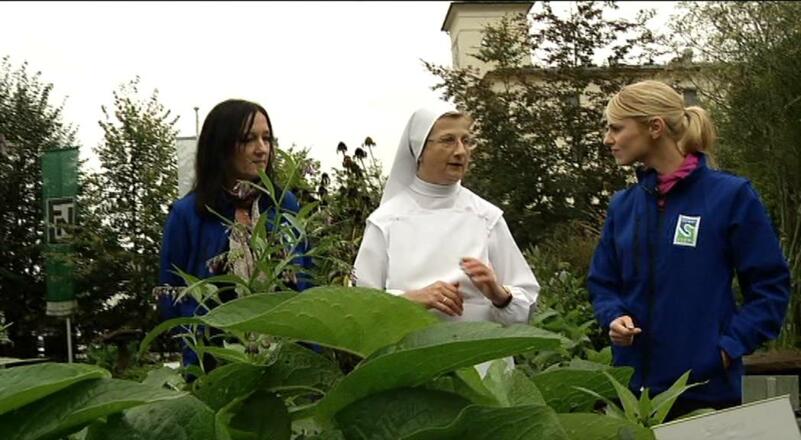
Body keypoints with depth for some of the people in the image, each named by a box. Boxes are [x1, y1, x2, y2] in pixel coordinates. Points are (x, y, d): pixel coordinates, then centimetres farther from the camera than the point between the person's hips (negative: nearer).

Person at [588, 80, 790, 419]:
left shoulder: (730, 195, -9)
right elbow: (602, 283, 14)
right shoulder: (623, 204, 6)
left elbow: (770, 285, -5)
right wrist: (614, 317, -6)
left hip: (707, 387, -4)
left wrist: (730, 347, -14)